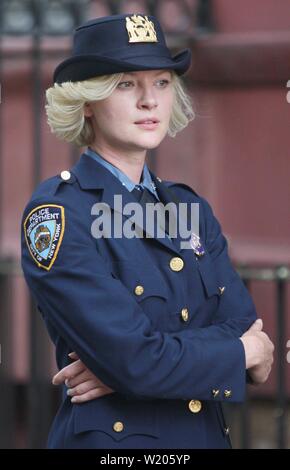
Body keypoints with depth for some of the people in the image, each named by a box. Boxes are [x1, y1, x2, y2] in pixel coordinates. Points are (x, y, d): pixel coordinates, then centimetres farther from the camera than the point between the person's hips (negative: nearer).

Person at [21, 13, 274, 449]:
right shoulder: (56, 212, -13)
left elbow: (244, 327, -3)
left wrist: (129, 365, -18)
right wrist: (241, 351, -7)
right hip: (110, 437, -6)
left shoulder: (190, 207, 8)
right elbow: (137, 361, -21)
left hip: (208, 435, 6)